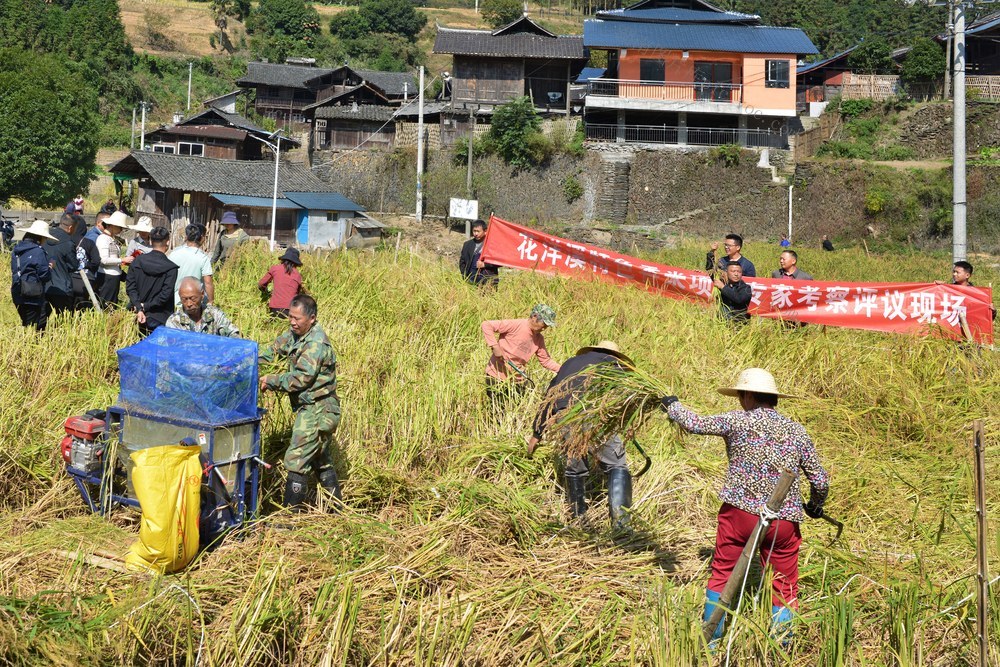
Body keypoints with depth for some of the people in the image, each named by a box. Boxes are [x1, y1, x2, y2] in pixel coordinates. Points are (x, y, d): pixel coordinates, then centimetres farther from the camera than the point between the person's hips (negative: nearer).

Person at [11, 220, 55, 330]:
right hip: (33, 296, -7)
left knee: (26, 325, 15)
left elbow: (14, 271, 16)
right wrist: (50, 268, 7)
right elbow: (45, 275, -14)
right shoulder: (38, 252, -14)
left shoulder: (16, 250, 8)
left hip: (18, 295, 7)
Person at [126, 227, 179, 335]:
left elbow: (130, 286, -3)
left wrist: (139, 308, -8)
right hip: (159, 319, -4)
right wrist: (145, 307, -8)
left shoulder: (138, 261, 1)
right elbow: (165, 295, -16)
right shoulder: (171, 268, -12)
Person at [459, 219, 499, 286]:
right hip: (472, 281, 3)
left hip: (488, 281, -3)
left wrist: (484, 264, -11)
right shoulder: (467, 244, 13)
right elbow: (462, 262, 17)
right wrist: (464, 276, 4)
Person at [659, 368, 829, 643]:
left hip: (739, 512, -1)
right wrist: (815, 506, 27)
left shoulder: (737, 421, -5)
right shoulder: (797, 431, 4)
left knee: (722, 573, 15)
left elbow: (695, 424, 3)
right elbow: (821, 481, 6)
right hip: (784, 519, 1)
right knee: (784, 587, 11)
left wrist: (672, 406, 23)